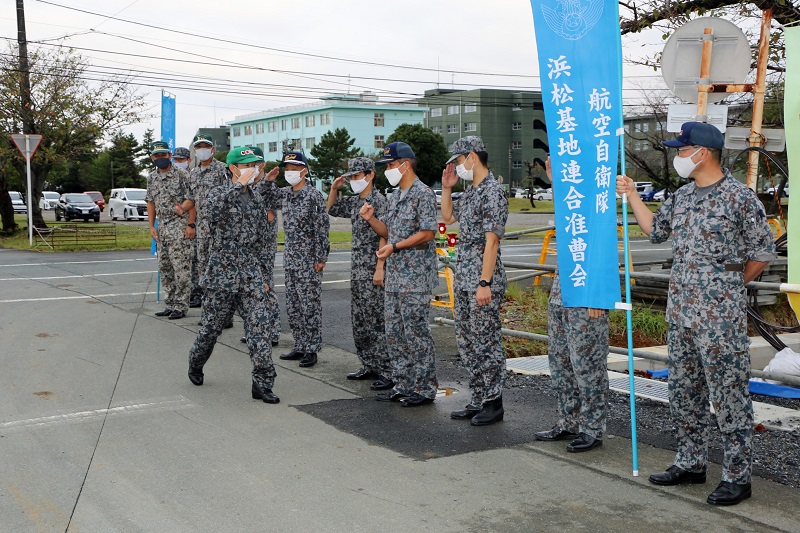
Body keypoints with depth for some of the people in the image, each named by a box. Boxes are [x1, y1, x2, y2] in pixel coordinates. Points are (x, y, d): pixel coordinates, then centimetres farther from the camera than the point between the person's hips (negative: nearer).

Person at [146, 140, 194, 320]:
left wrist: (190, 225, -16)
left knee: (181, 267, -7)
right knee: (164, 268, 10)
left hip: (179, 226, -7)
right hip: (162, 227, 7)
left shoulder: (181, 174, -7)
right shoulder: (152, 177, 13)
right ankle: (170, 304, 19)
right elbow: (151, 203, 17)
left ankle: (181, 306, -2)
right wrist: (152, 227, 9)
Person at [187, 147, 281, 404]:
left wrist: (264, 277, 13)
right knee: (212, 326, 9)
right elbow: (212, 211, -32)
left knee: (259, 326, -8)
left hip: (251, 276, 4)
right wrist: (241, 184, -28)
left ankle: (262, 383, -6)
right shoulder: (219, 193, -5)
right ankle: (196, 364, 36)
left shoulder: (258, 199, 12)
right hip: (221, 274, -4)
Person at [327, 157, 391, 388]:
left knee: (376, 320, -9)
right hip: (357, 269, 9)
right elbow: (332, 210, 31)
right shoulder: (354, 202, 13)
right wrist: (334, 189, 14)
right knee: (359, 321, 12)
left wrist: (380, 269, -22)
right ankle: (370, 366, 21)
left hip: (373, 269, -9)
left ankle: (387, 372, -5)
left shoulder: (379, 201, -11)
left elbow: (384, 237, -17)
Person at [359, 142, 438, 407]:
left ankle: (425, 388, 4)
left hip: (416, 278, -9)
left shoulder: (423, 193, -11)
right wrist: (371, 218, 3)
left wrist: (395, 247, -20)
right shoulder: (396, 196, 16)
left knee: (416, 332, -4)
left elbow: (428, 232, -17)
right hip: (394, 276, 9)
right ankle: (403, 385, 20)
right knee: (394, 333, 11)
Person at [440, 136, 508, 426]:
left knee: (487, 341, -2)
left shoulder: (493, 191, -14)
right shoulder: (470, 192, 14)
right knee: (467, 342, 13)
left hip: (483, 279, -10)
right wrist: (447, 187, 16)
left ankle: (494, 403, 8)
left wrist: (485, 283, -22)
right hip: (463, 277, 10)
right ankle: (477, 401, 22)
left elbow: (491, 240, -19)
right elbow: (447, 217, 29)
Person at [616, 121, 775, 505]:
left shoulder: (739, 197, -10)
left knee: (729, 394, -2)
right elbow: (655, 229, 25)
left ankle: (737, 476, 6)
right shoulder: (682, 196, 11)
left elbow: (762, 253, -6)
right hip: (680, 309, 8)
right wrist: (631, 194, 21)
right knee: (684, 391, 14)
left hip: (720, 314, -8)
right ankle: (690, 463, 27)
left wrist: (728, 286, 3)